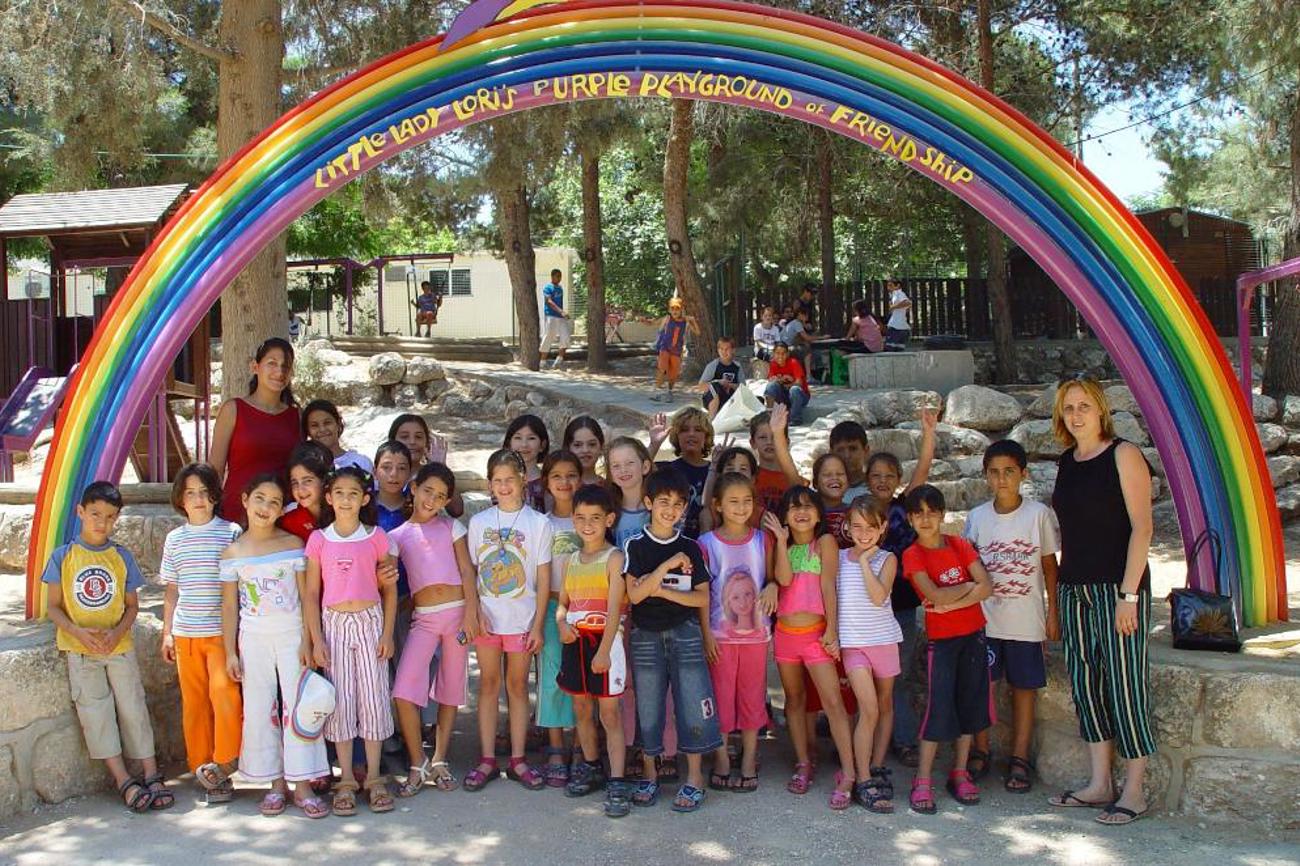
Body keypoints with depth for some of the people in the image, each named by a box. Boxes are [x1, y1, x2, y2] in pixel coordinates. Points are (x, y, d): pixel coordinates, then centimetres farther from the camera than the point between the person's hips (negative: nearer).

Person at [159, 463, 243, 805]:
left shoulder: (231, 532, 0)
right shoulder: (174, 539, 10)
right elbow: (172, 591, 15)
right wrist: (167, 632, 11)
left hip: (222, 631, -4)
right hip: (185, 633, 4)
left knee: (224, 693, -13)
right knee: (194, 700, 7)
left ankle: (224, 761, 0)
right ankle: (202, 766, 16)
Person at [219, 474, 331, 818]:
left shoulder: (293, 545, -1)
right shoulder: (233, 552, 2)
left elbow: (306, 596, -1)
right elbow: (230, 606, 5)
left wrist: (307, 641, -8)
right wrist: (230, 652, 1)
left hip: (291, 636, -1)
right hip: (254, 640, 1)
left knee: (299, 708, -2)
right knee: (260, 711, 5)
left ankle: (302, 786, 5)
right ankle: (276, 784, 16)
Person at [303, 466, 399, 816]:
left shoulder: (377, 538, 0)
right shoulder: (319, 540, 1)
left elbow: (390, 589, 4)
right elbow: (311, 593, 3)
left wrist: (387, 633, -2)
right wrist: (316, 639, -3)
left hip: (370, 621, 0)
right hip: (334, 624, 0)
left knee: (374, 697, 1)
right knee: (340, 700, 3)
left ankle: (374, 777, 12)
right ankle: (346, 780, 12)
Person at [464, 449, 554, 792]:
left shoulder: (538, 522, -2)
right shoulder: (479, 522, 3)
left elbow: (543, 579, -2)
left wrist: (538, 625, -5)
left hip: (522, 618, -1)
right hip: (486, 617, 1)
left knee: (517, 684, 6)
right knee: (488, 683, 7)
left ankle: (518, 759, 14)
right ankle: (487, 760, 13)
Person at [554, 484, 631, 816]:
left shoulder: (614, 558, -6)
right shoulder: (571, 561, 12)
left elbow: (615, 609, -13)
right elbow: (562, 602, 16)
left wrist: (604, 650, -20)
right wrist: (561, 623, -7)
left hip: (604, 640, -6)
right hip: (575, 641, 6)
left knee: (609, 714, -6)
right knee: (581, 709, 15)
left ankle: (617, 783, -6)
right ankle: (590, 767, 31)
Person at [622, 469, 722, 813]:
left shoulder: (691, 547, 4)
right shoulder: (636, 546, -1)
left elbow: (703, 598, -1)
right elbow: (634, 594, -12)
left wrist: (660, 590, -11)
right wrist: (668, 565, -19)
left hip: (685, 633, 1)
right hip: (646, 636, -1)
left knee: (693, 703, -2)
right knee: (648, 707, 6)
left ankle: (695, 776, 9)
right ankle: (649, 774, 21)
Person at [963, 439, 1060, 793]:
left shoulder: (1038, 514, -2)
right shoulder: (977, 517, 3)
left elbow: (1049, 565, 3)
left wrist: (1053, 613, 1)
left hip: (1026, 619, -1)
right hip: (983, 617, 1)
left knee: (1024, 687, 6)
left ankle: (1019, 759, 16)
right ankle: (980, 753, 18)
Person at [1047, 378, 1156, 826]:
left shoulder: (1123, 455, -6)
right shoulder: (1067, 462, 13)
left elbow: (1141, 527, -11)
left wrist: (1129, 594, -17)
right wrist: (1057, 593, 12)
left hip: (1118, 587, -7)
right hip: (1074, 588, 7)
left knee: (1124, 683, -4)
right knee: (1084, 682, 9)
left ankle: (1134, 793, 6)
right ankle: (1099, 785, 19)